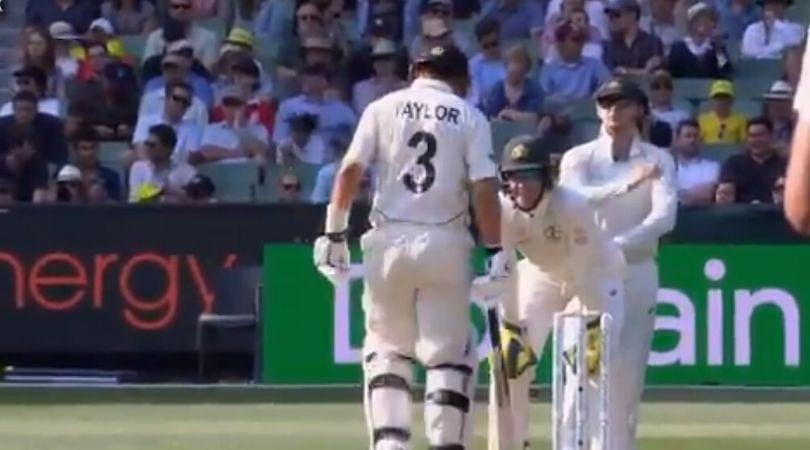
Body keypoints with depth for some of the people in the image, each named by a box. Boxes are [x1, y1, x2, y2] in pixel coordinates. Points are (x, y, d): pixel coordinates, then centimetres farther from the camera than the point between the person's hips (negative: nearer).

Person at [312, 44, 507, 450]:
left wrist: (335, 233, -1)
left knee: (387, 347, 13)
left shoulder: (384, 108, 7)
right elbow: (484, 189, -5)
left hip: (389, 241, 1)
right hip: (445, 243, -1)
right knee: (449, 353, 6)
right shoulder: (470, 118, 5)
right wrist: (496, 252, -4)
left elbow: (350, 171, -2)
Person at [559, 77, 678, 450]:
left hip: (637, 273, 1)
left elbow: (664, 217, -12)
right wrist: (629, 183, -31)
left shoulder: (658, 161, 3)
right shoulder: (578, 158, 3)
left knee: (629, 372, 0)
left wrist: (616, 247, -25)